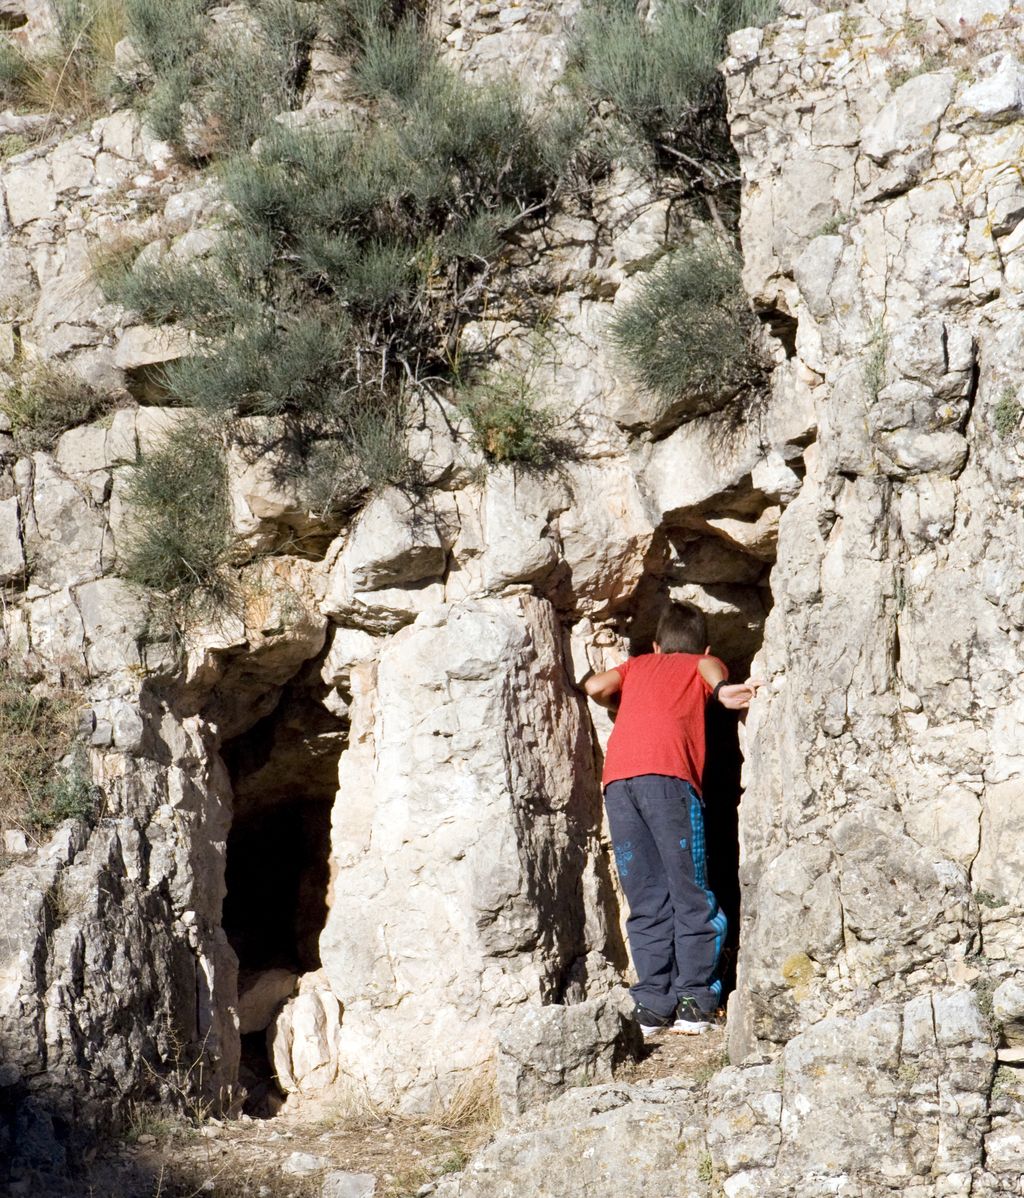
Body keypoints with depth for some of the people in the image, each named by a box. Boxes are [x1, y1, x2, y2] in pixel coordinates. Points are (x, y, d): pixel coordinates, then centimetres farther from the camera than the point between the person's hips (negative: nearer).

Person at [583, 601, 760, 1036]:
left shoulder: (638, 665, 33)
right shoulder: (703, 666, 26)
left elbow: (595, 685, 17)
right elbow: (709, 666, 3)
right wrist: (722, 689, -15)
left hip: (616, 775, 3)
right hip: (667, 772, -3)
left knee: (646, 901, 5)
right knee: (691, 895, 0)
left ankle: (653, 1005, -1)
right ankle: (693, 1001, -8)